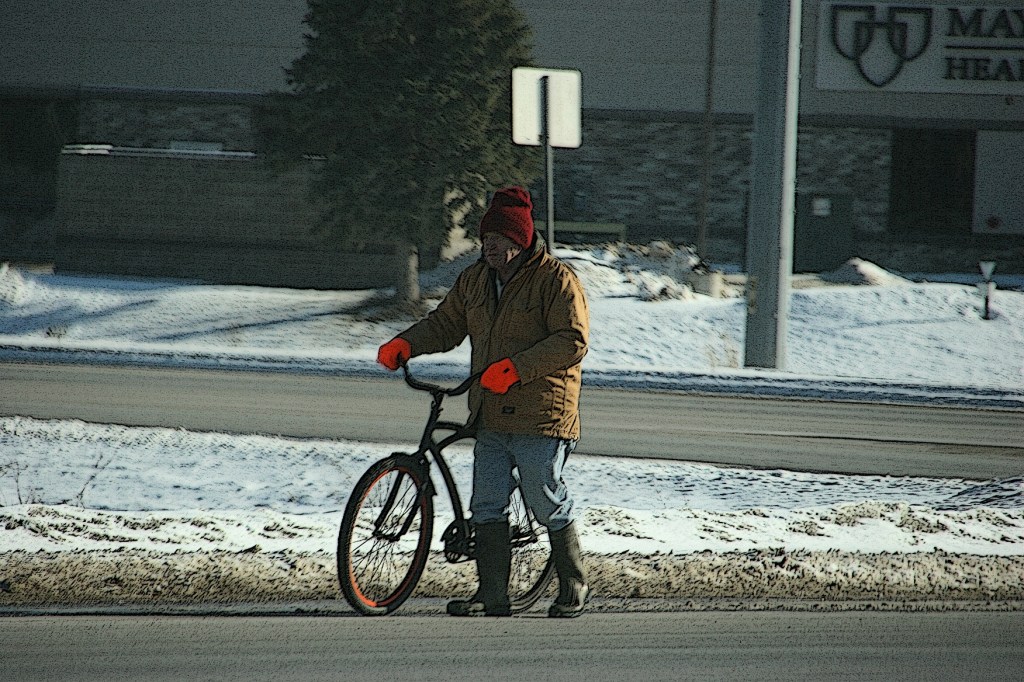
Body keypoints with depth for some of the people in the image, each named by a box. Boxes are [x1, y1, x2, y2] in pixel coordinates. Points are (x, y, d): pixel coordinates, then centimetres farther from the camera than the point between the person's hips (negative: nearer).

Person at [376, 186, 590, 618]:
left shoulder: (556, 280, -8)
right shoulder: (474, 281, 13)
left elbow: (572, 341, -16)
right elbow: (445, 325, 20)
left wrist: (516, 367, -23)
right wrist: (405, 345, 0)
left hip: (541, 418, -7)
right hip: (490, 419, 7)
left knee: (548, 503, -1)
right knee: (487, 505, 1)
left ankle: (574, 587, 15)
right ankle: (492, 594, 5)